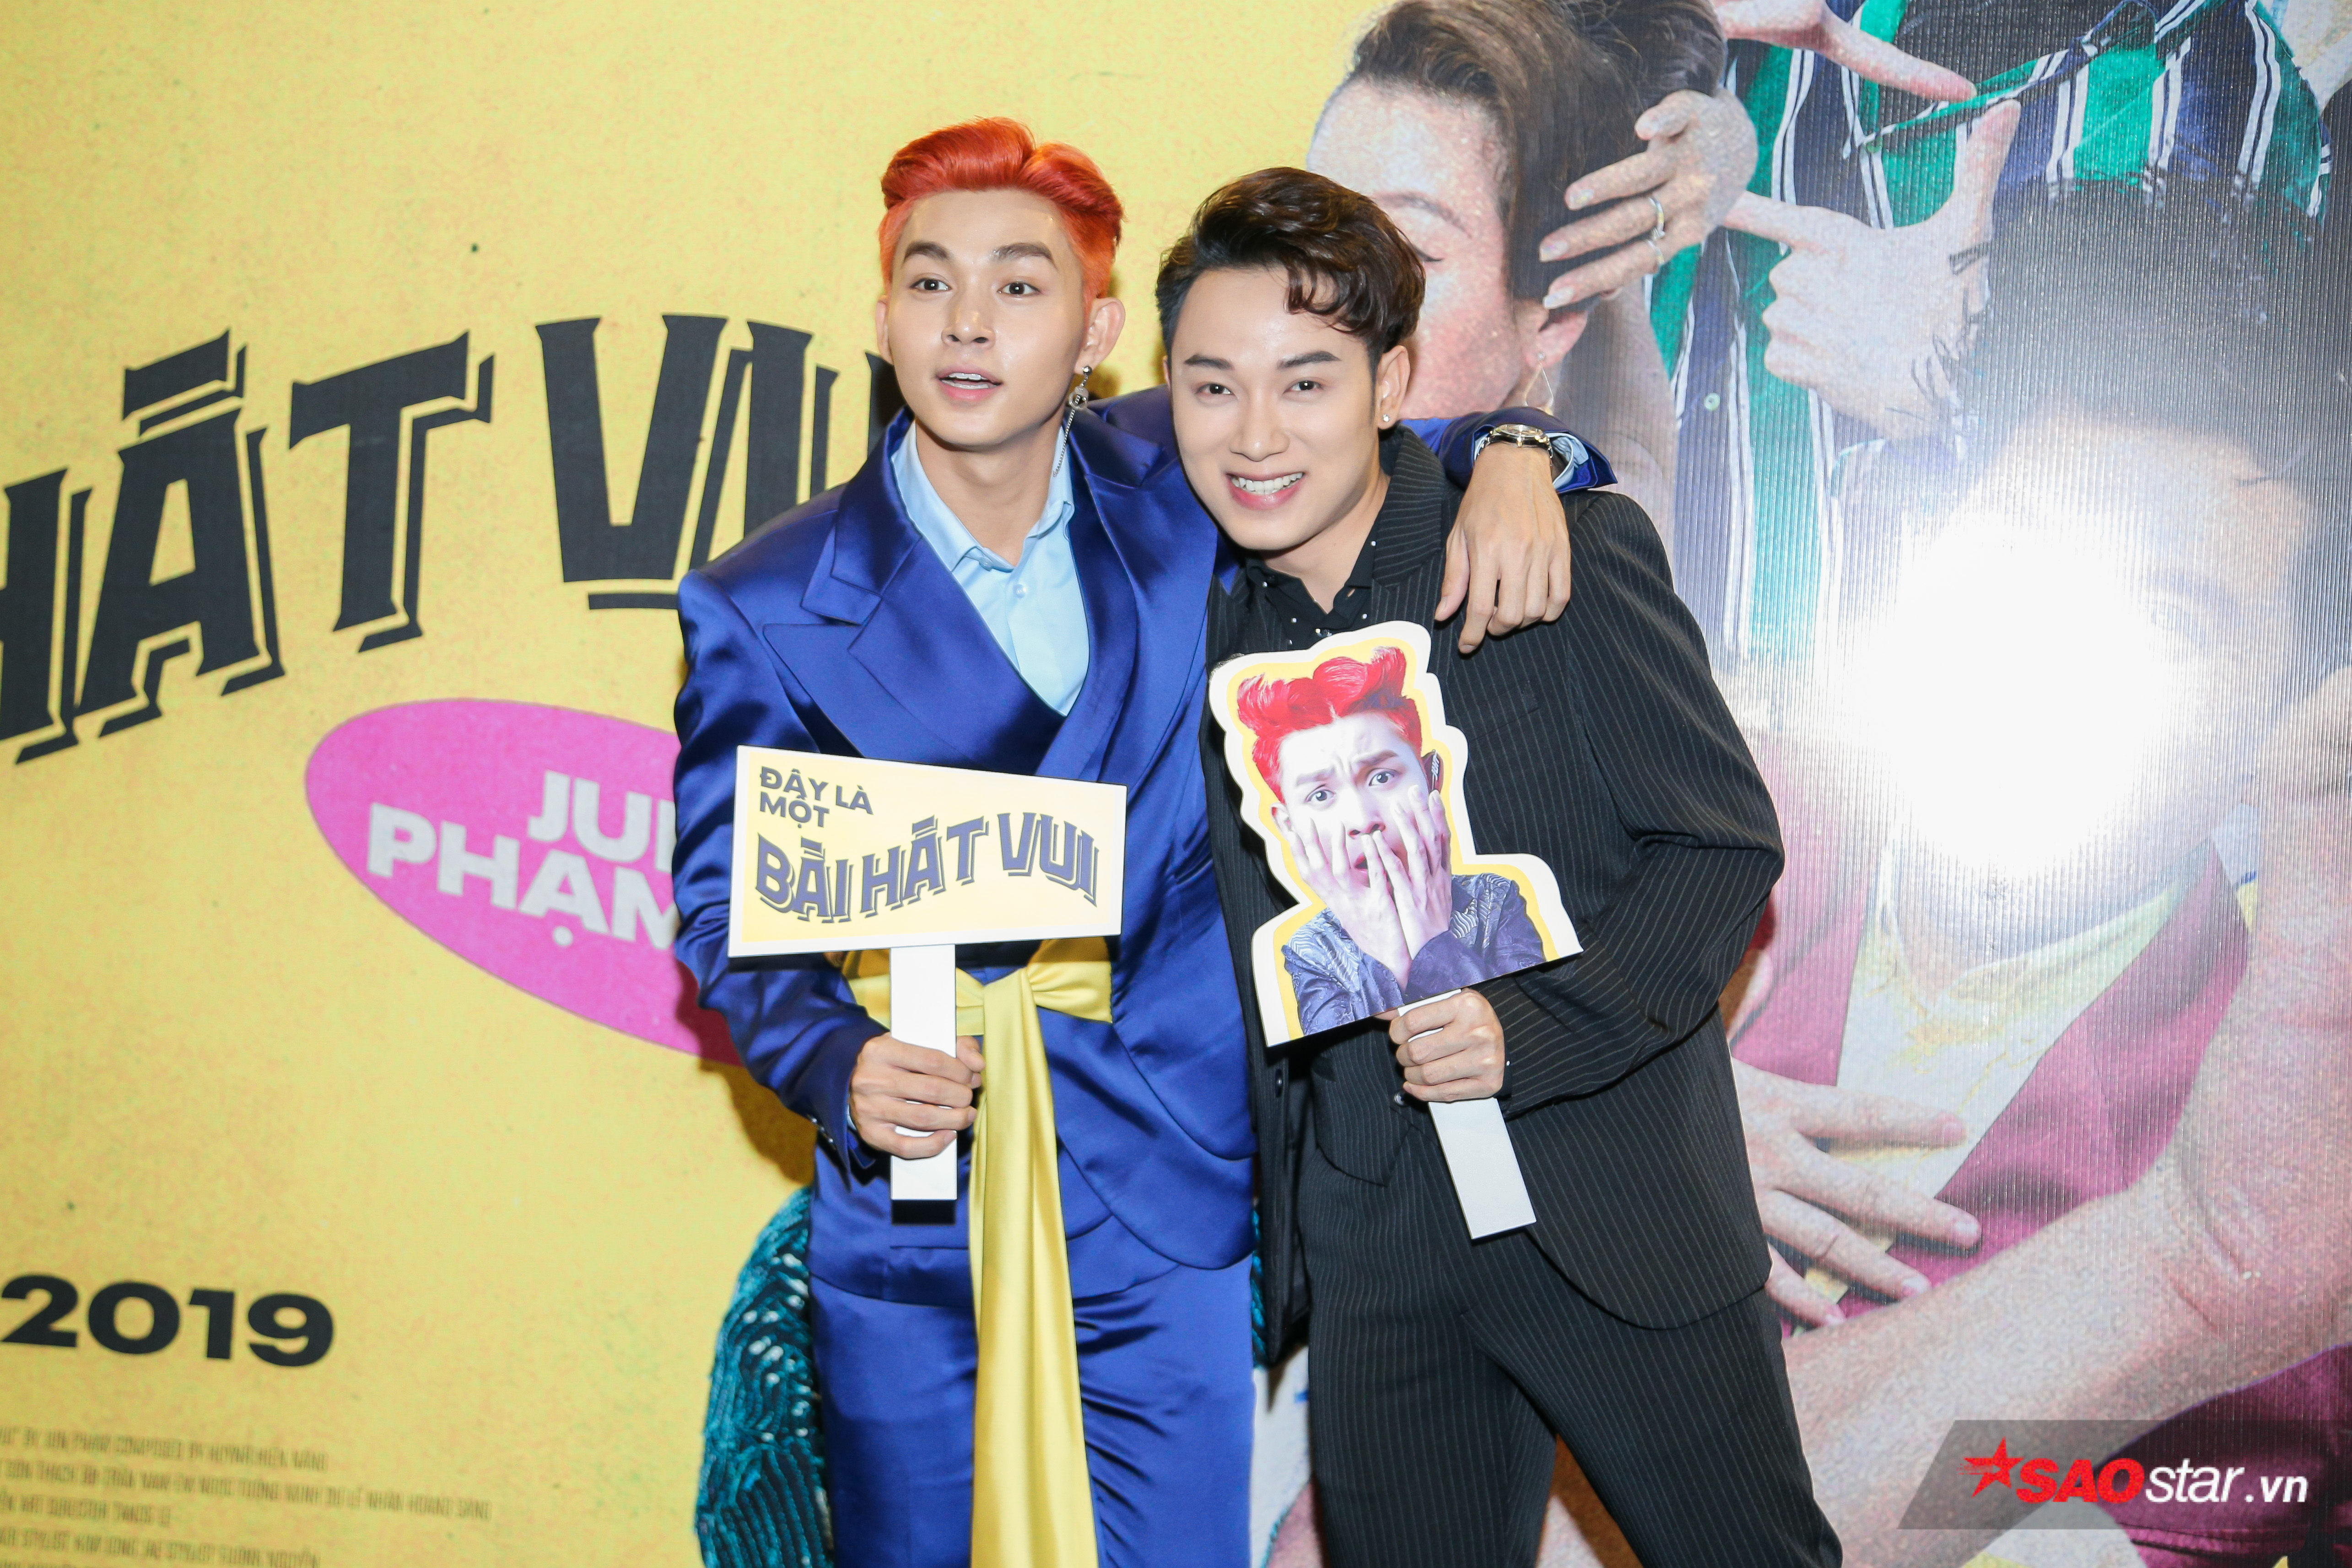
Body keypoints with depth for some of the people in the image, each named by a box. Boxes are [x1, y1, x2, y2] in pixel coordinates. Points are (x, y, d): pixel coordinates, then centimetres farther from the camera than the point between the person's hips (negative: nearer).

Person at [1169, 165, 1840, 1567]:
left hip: (1617, 1224, -4)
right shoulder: (1207, 625, 5)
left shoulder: (1574, 557, -10)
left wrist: (1529, 1030, -22)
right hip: (1370, 1253, 4)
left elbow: (1725, 845, -9)